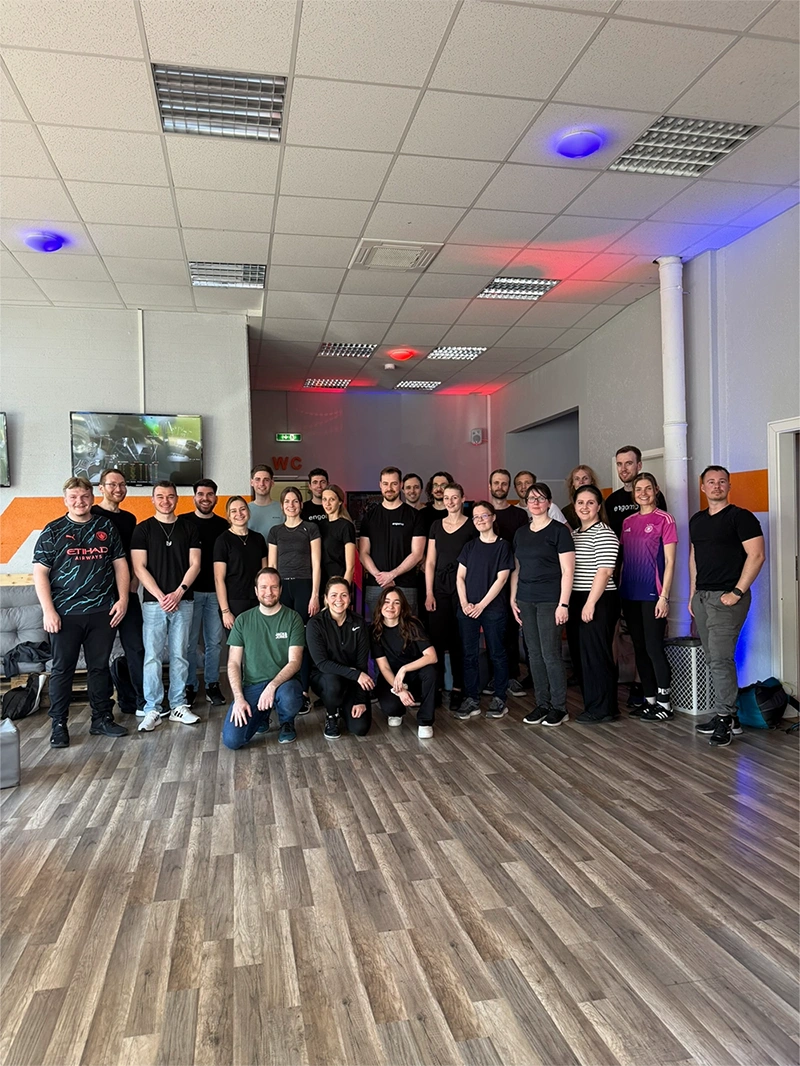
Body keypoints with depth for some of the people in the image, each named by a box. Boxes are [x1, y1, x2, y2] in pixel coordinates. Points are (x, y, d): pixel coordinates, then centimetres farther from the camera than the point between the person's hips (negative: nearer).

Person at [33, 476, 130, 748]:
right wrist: (48, 610, -10)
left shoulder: (106, 527, 8)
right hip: (65, 614, -2)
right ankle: (58, 725, 17)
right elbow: (40, 572, -2)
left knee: (100, 667, 10)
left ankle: (102, 719, 21)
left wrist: (122, 599, -1)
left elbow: (120, 564, 9)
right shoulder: (53, 531, 1)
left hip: (102, 613, 2)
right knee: (62, 669, 6)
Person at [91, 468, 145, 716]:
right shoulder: (92, 515, -4)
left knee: (136, 647, 3)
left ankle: (141, 700, 8)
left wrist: (133, 586, 5)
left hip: (128, 593, 5)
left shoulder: (129, 518, 14)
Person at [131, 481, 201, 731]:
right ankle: (152, 710, 6)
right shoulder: (143, 529, 4)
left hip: (183, 601, 2)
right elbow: (139, 567, -3)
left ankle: (178, 706, 15)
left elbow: (195, 564, 4)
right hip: (154, 602, -1)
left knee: (180, 655, 6)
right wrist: (161, 596, -11)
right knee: (152, 656, -1)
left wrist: (179, 592, -9)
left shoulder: (189, 528, 9)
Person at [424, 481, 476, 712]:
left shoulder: (471, 526, -1)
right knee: (436, 639, 1)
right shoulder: (436, 525, 9)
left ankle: (458, 689, 12)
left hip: (462, 588, -3)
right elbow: (430, 562, 8)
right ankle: (436, 688, 10)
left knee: (459, 640, 2)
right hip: (439, 588, 3)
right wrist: (429, 593, 0)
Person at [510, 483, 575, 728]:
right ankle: (542, 704, 18)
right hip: (526, 601, 6)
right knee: (534, 654, 8)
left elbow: (567, 571, -8)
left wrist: (563, 604, -13)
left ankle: (559, 707, 8)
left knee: (551, 654, -4)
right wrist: (513, 598, 9)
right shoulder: (521, 533, 13)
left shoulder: (559, 530, -4)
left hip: (550, 601, -6)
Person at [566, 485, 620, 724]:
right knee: (579, 654, 10)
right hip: (575, 601, 8)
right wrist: (566, 602, 13)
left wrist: (590, 603, -19)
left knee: (596, 654, -4)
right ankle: (592, 704, 22)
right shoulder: (573, 534, 16)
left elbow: (604, 571, -16)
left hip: (598, 602, -8)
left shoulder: (604, 533, -9)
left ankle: (603, 709, 7)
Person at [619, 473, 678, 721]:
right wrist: (619, 589, 9)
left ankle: (664, 703, 10)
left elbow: (669, 562, -7)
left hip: (652, 594, -6)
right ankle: (649, 700, 21)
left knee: (654, 648, -4)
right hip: (629, 594, 6)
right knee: (639, 649, 10)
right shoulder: (628, 522, 12)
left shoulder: (664, 519, -4)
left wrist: (664, 596, -12)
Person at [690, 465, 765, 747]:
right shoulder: (697, 520, 15)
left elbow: (756, 556, -11)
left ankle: (725, 718, 0)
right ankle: (729, 715, 18)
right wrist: (692, 594, 16)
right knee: (713, 659, 9)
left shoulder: (740, 516, -5)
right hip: (701, 597, 7)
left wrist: (737, 592, -15)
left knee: (720, 658, -10)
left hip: (727, 597, -7)